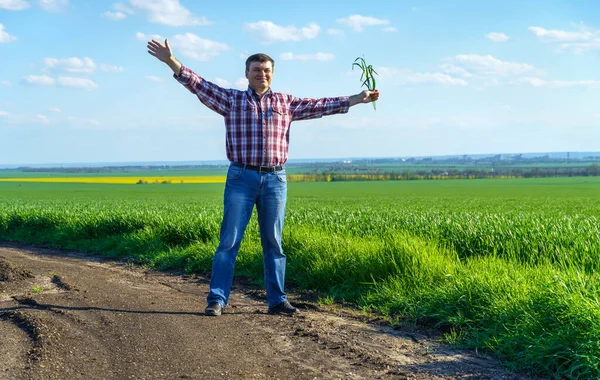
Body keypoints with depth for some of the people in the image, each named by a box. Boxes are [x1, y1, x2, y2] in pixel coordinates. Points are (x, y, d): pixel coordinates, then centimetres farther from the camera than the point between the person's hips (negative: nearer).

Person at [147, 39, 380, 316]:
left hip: (275, 180, 2)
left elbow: (319, 106, 15)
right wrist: (171, 61, -10)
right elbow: (199, 85, 0)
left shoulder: (286, 103, 13)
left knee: (273, 243, 7)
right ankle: (216, 299, 2)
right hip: (241, 178, -2)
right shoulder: (231, 100, 7)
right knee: (229, 241, -3)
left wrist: (357, 99, 13)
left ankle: (277, 300, 13)